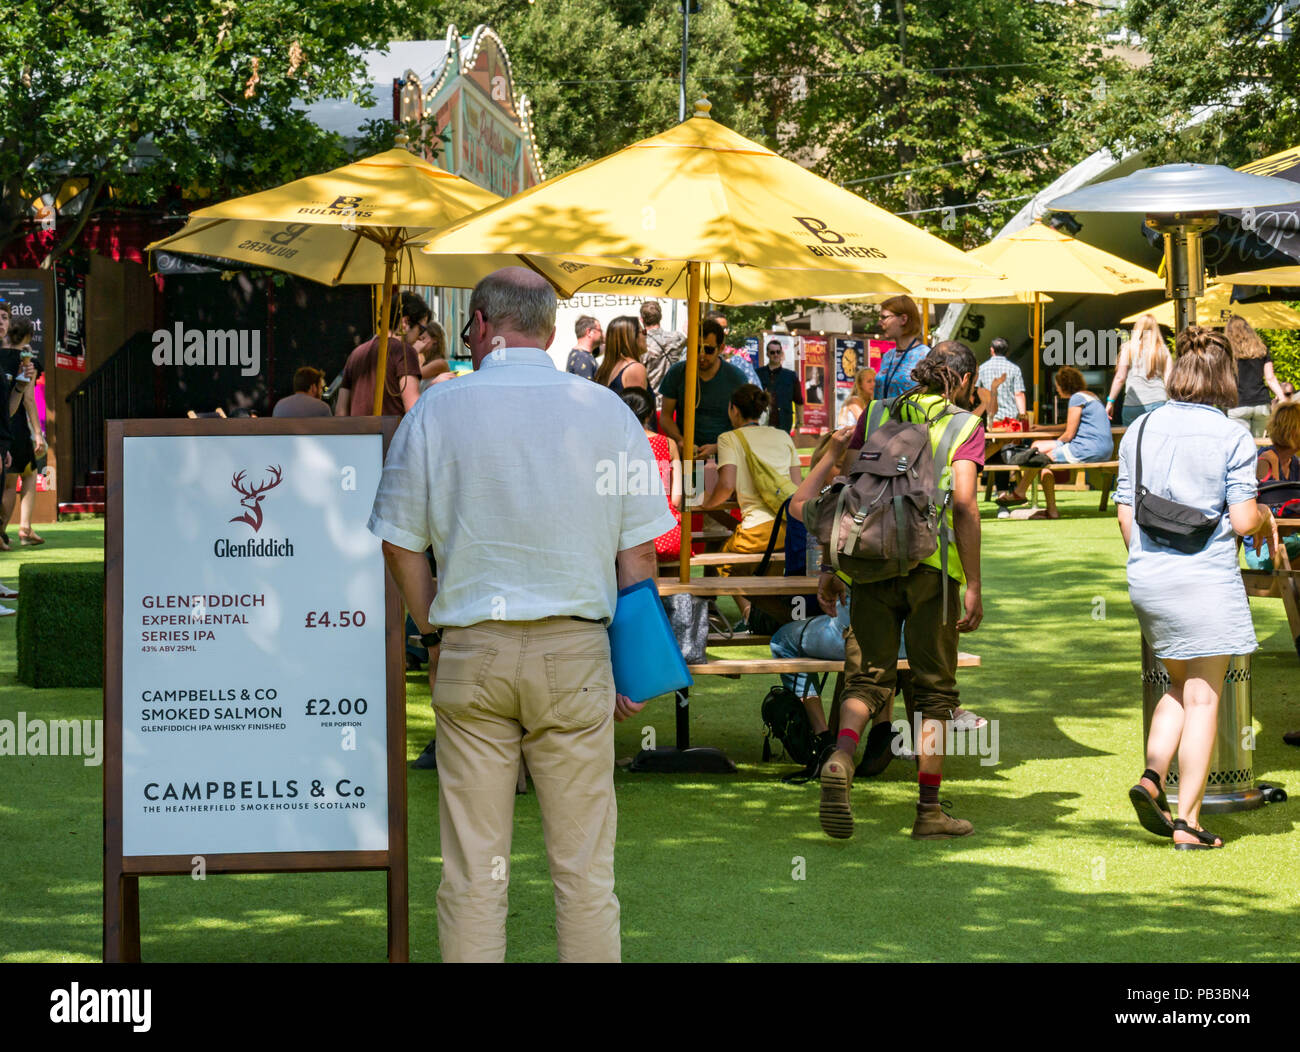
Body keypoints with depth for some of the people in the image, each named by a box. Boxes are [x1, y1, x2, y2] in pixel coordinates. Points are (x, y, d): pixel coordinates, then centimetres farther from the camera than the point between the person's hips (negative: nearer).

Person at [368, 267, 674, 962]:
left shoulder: (437, 410, 0)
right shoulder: (606, 410, 1)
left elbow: (399, 540, 3)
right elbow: (638, 549, 1)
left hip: (470, 651, 0)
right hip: (576, 651, 0)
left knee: (472, 869, 5)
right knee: (583, 865, 5)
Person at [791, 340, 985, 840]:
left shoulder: (876, 415, 15)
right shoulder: (965, 426, 4)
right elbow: (964, 504, -7)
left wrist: (829, 567, 13)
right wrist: (973, 586, -6)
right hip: (932, 566, -3)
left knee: (868, 677, 5)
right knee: (934, 687, 7)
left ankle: (840, 760, -25)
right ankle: (929, 809, 8)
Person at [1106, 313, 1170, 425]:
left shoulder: (1128, 348, 3)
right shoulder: (1163, 350, 7)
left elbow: (1120, 378, 2)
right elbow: (1168, 379, 5)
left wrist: (1110, 402, 9)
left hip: (1133, 404, -1)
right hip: (1159, 402, 1)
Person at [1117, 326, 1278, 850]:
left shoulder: (1139, 431, 5)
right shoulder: (1232, 438, -8)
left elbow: (1126, 516, 7)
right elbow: (1243, 522, -11)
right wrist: (1265, 517, 12)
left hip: (1147, 576, 5)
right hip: (1207, 575, -5)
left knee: (1180, 686, 21)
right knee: (1202, 697, 2)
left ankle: (1152, 775, 0)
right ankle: (1187, 821, 1)